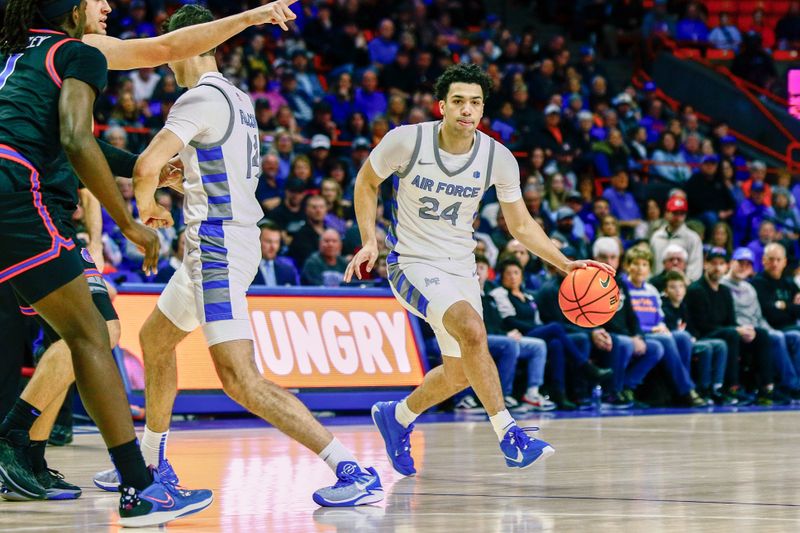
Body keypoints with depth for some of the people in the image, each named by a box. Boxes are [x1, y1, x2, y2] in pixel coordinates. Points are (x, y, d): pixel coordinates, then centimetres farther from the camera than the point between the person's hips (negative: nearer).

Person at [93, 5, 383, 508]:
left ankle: (354, 472, -26)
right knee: (155, 338, 26)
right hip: (218, 244, 11)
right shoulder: (238, 99, 15)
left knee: (240, 377, -18)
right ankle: (152, 462, 38)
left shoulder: (200, 99, -15)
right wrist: (172, 179, 26)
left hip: (218, 248, -11)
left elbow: (147, 167, -23)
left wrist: (146, 202, -3)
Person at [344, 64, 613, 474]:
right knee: (472, 329, -30)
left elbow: (521, 225, 3)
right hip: (412, 262, -5)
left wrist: (566, 264, -8)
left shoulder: (497, 158, -7)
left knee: (459, 373, 12)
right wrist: (369, 241, -8)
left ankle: (396, 417, 40)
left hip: (460, 268, 5)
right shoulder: (407, 141, -15)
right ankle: (508, 436, -26)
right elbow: (366, 182, 2)